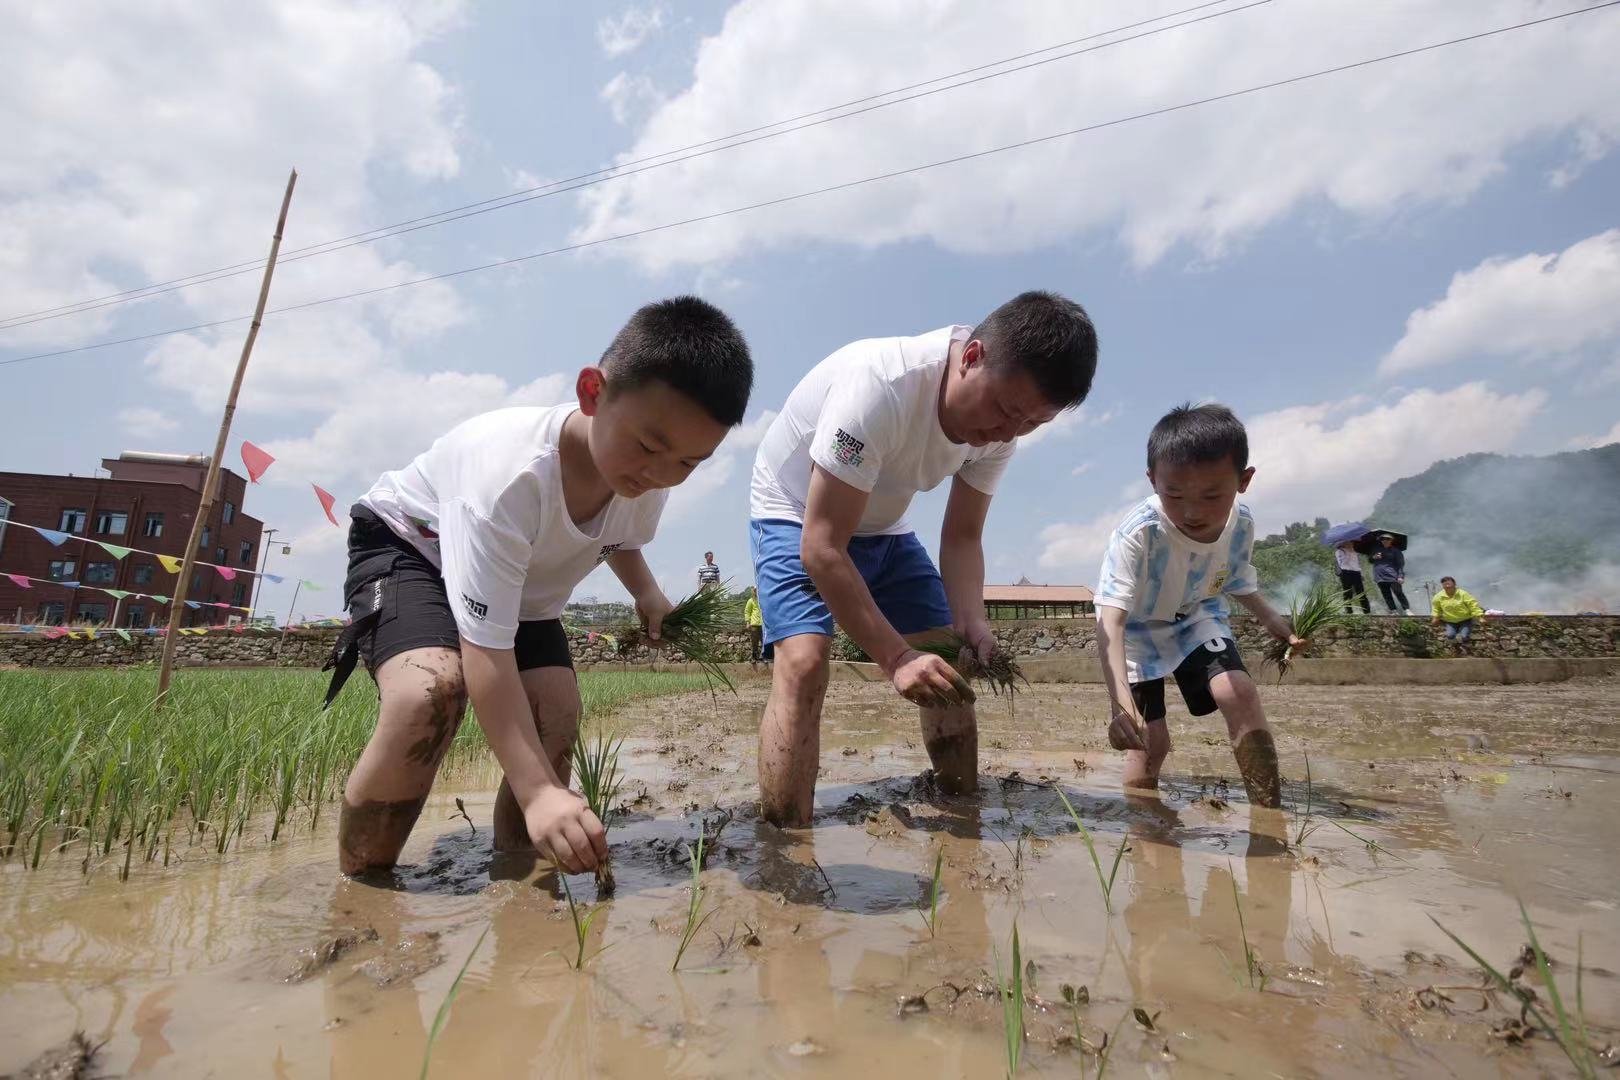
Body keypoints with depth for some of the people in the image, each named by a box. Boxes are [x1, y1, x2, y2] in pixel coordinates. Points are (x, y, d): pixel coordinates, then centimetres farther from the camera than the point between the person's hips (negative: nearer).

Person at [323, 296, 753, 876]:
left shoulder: (649, 475, -21)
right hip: (403, 543, -6)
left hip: (525, 582, 6)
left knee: (556, 718, -12)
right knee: (433, 690, -34)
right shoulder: (511, 473, -42)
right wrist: (537, 792, -49)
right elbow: (486, 650, -43)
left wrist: (646, 591, -13)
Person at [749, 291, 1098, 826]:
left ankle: (962, 802, 18)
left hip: (882, 528, 6)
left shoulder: (1000, 422, -14)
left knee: (951, 670, 0)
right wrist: (896, 657, -37)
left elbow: (962, 536, -6)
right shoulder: (880, 386, -37)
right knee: (805, 659, -26)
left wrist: (970, 621, -24)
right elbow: (821, 548, -35)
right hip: (796, 517, -6)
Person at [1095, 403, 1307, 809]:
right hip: (1138, 630, -3)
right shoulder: (1137, 533, -38)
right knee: (1150, 739, -8)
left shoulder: (1241, 524, -19)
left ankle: (1270, 813, -5)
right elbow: (1110, 620, -45)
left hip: (1196, 619, 4)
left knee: (1240, 694, -19)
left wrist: (1270, 619, -10)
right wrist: (1121, 703, -55)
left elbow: (1238, 582, 5)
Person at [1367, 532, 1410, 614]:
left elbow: (1401, 564, -3)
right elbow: (1369, 560, 23)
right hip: (1380, 576, 4)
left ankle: (1407, 610, -6)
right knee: (1386, 595, 3)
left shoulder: (1395, 551, 3)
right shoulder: (1376, 549, 16)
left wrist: (1400, 576, -14)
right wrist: (1373, 557, -1)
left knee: (1398, 593, -10)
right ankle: (1393, 611, 8)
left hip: (1392, 576, -4)